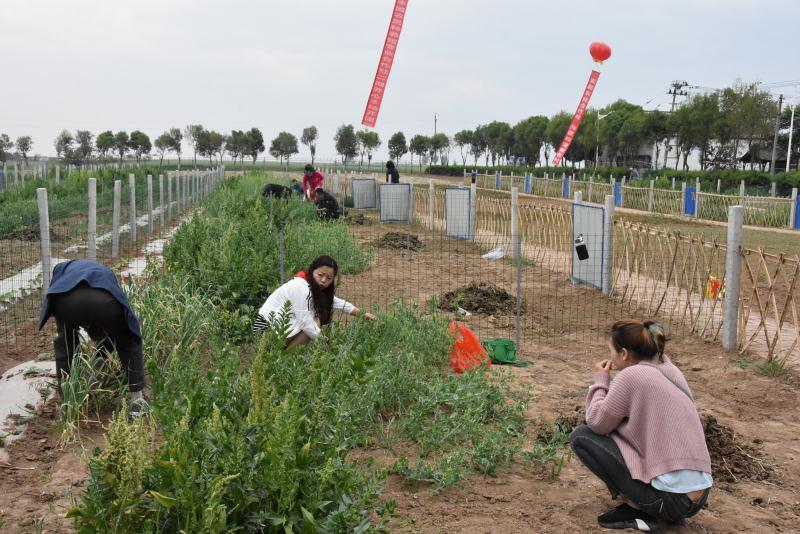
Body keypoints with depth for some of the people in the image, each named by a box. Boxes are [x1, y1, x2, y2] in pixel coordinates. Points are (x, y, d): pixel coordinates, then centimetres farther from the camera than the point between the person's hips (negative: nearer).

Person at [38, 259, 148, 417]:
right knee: (129, 344, 28)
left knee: (63, 346, 31)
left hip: (66, 299, 0)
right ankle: (137, 400, 27)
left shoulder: (64, 268, 44)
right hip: (105, 301, 1)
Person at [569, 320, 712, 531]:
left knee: (581, 436, 0)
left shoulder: (631, 375, -14)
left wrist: (601, 381, 6)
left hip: (669, 497, -8)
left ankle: (637, 508, -1)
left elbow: (596, 423, -6)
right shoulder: (668, 369, 11)